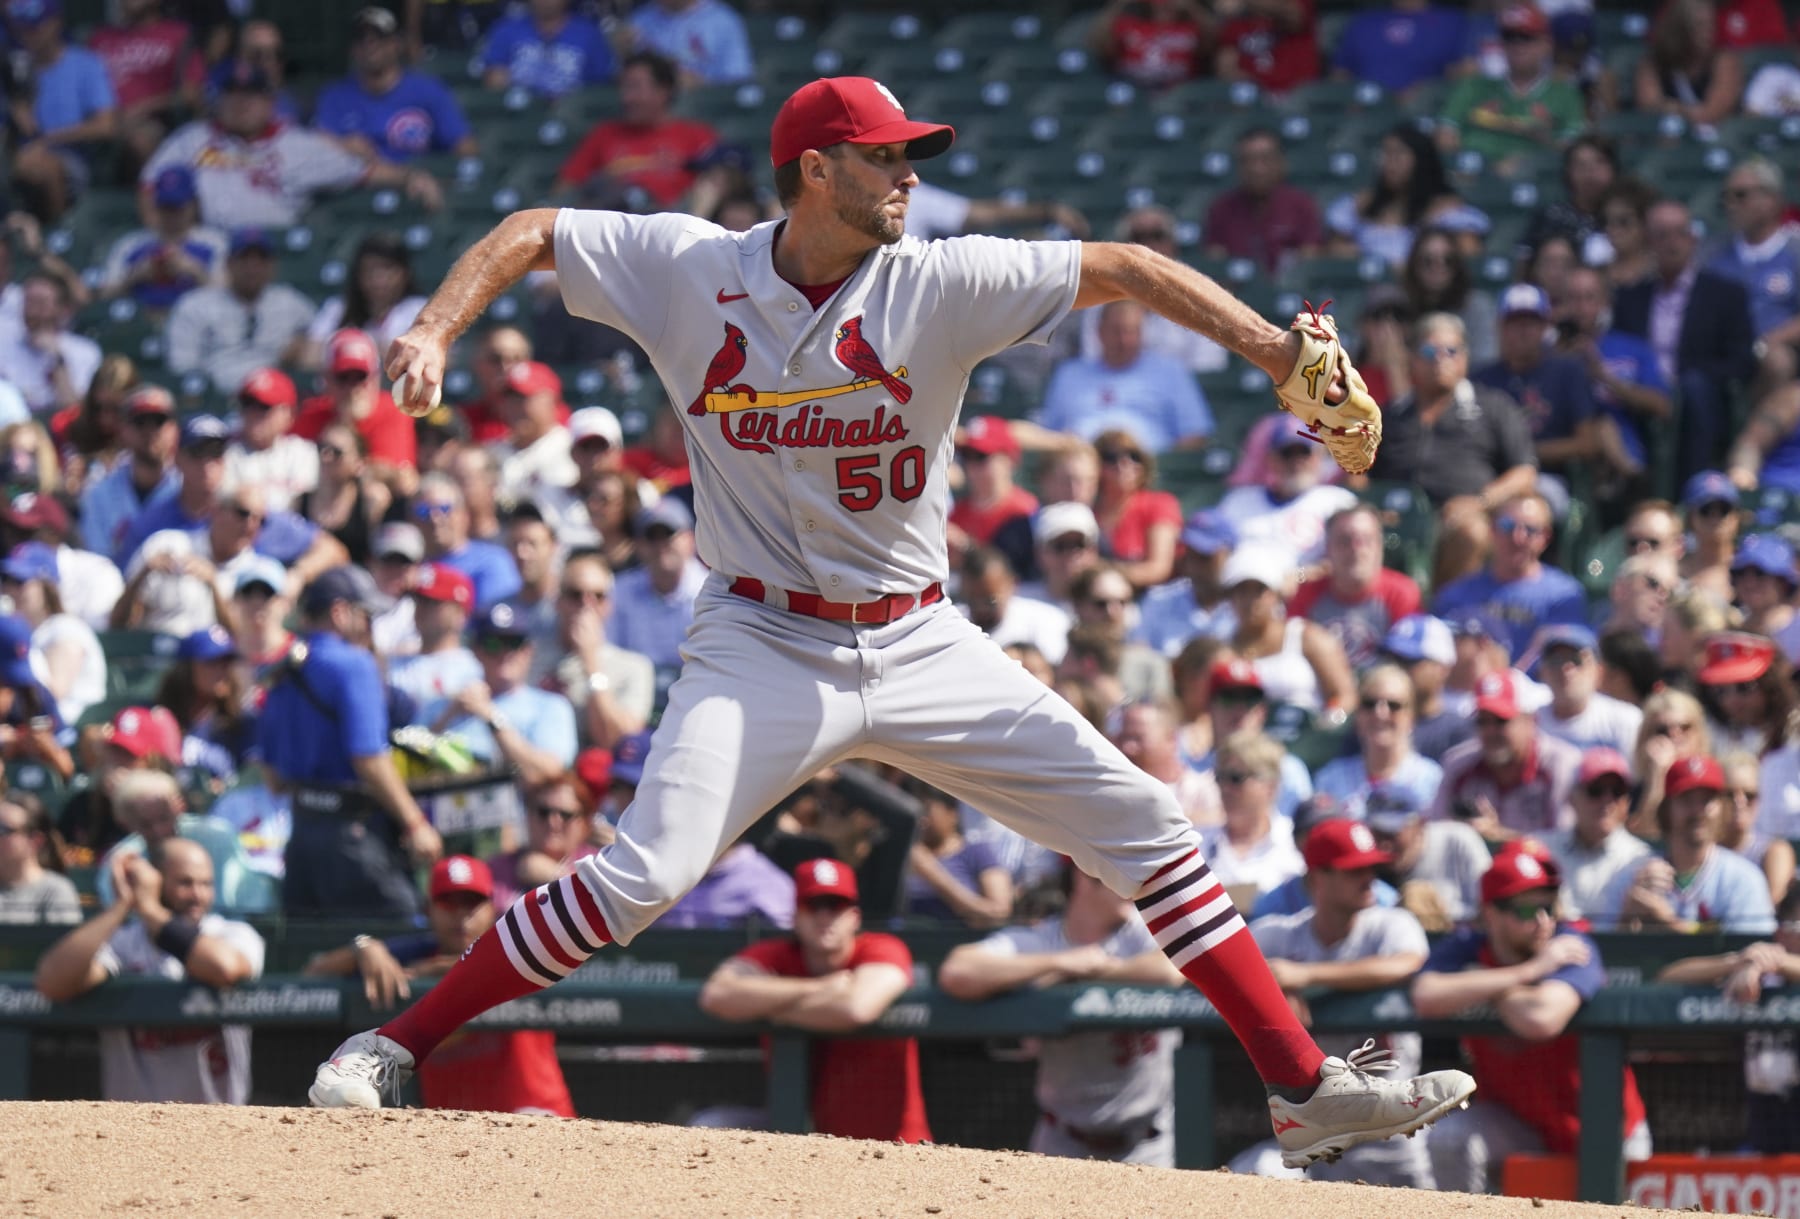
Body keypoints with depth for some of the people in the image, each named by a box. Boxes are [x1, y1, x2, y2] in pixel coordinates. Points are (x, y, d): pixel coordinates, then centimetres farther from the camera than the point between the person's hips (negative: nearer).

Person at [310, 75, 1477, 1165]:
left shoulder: (939, 283, -6)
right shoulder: (691, 268, -5)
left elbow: (1125, 270, -10)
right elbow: (528, 235, 5)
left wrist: (1288, 360, -21)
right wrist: (436, 331, -13)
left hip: (921, 647, 3)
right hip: (765, 649, -2)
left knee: (1148, 829, -3)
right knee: (637, 881, -21)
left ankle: (1310, 1087, 4)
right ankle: (389, 1050, -8)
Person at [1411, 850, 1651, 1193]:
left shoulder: (1571, 949, -21)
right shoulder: (1465, 949, -10)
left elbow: (1541, 1021, -42)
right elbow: (1426, 998, -33)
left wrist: (1484, 983, -21)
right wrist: (1525, 973, -30)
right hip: (1516, 1123, 2)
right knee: (1447, 1140, -25)